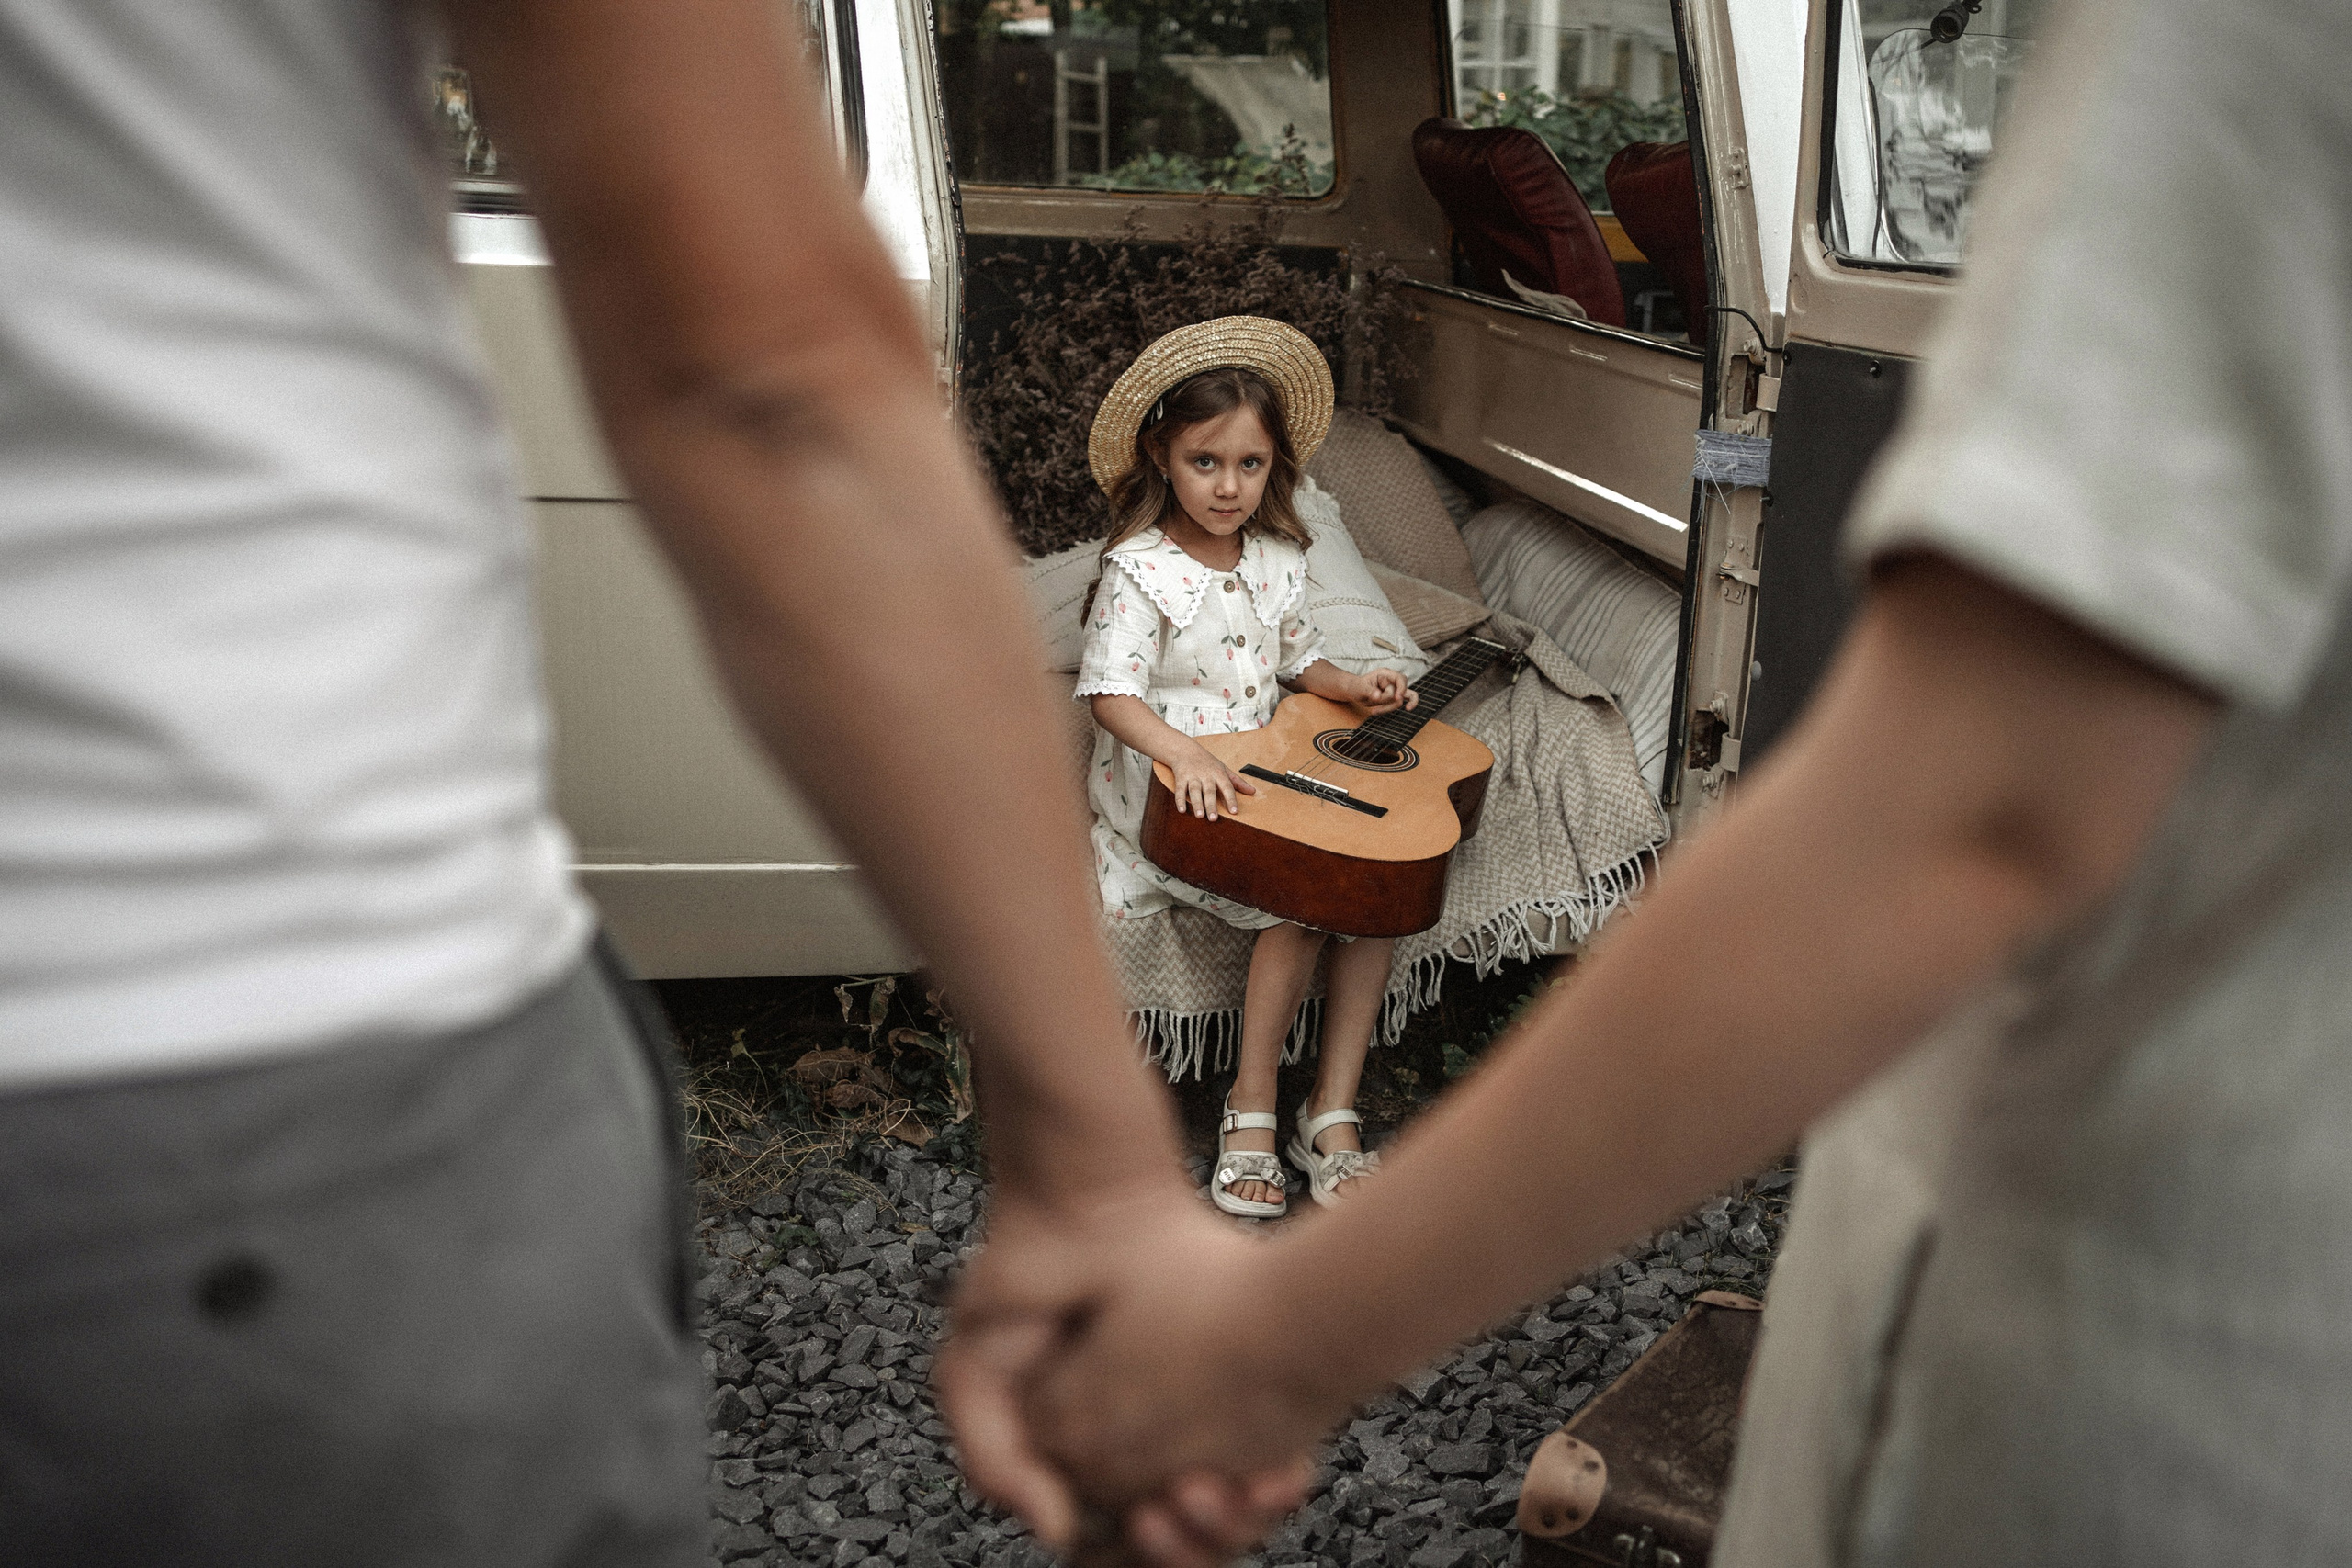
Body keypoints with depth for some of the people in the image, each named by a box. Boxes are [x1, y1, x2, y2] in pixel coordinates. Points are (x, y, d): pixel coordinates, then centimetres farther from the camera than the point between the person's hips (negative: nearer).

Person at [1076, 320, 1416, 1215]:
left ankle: (1333, 1109, -8)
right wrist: (1187, 754, -34)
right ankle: (1252, 1106, -8)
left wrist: (1354, 689, 3)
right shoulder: (1141, 570, -12)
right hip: (1163, 799, -6)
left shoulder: (1277, 561, 8)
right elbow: (1112, 693, -19)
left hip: (1259, 784, 6)